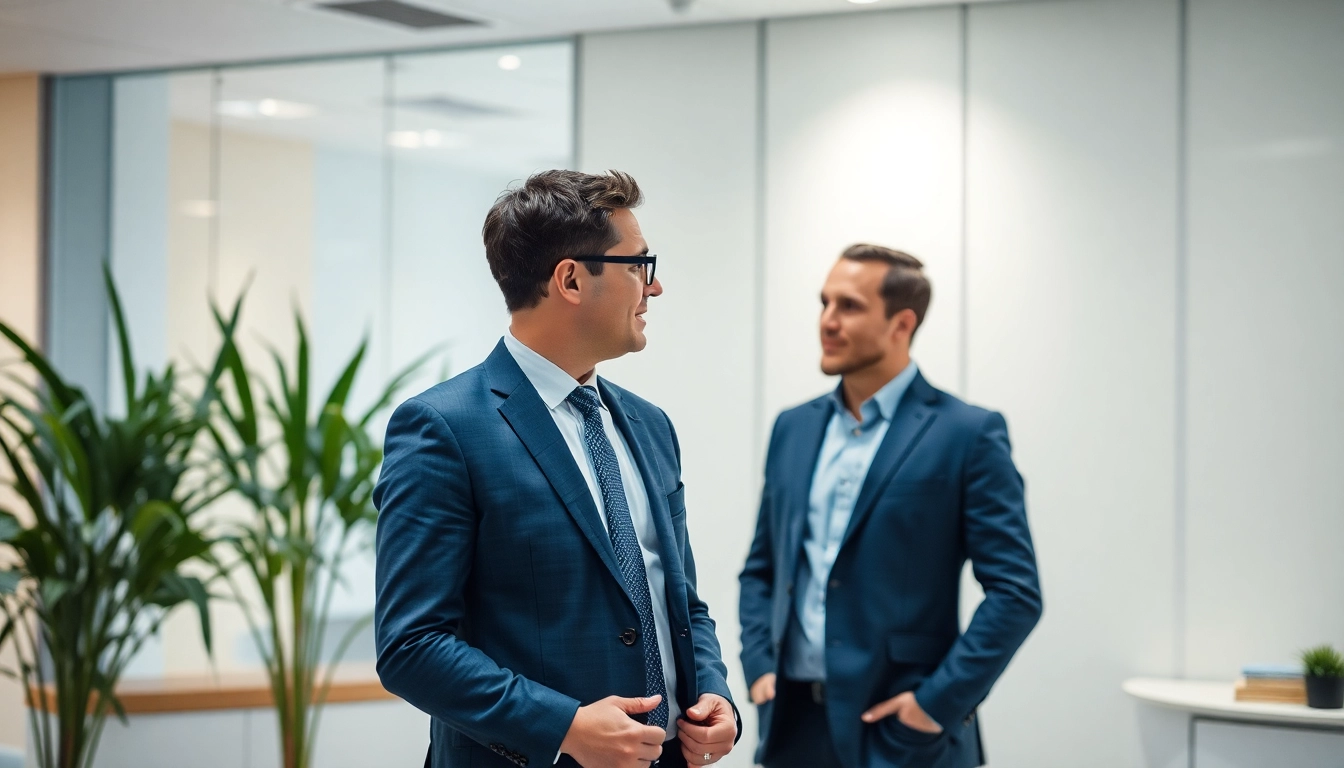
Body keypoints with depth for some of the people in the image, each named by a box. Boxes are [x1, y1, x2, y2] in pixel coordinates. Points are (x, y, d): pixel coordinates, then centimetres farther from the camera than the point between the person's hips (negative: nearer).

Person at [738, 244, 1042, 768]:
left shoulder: (968, 434, -5)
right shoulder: (794, 428, 12)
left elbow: (1016, 593, -9)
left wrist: (938, 703, -14)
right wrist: (759, 668, 5)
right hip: (793, 723, 5)